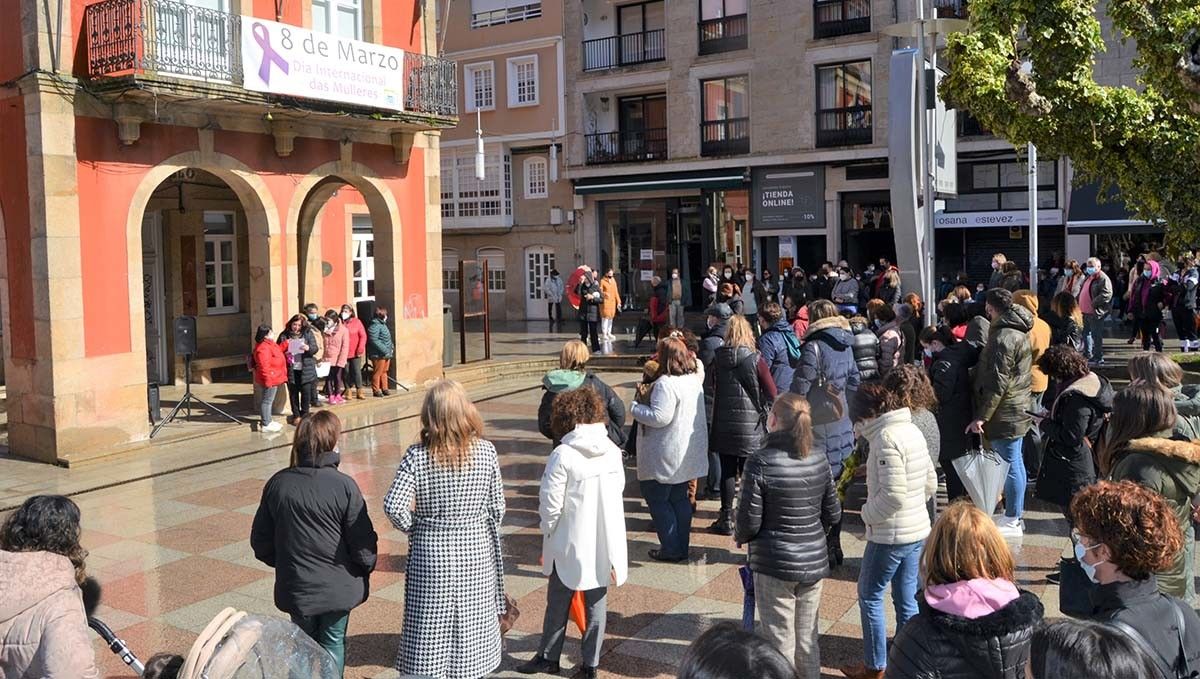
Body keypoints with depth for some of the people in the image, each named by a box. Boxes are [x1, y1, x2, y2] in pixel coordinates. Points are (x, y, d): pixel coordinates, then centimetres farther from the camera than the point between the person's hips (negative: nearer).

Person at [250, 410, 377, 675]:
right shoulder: (344, 486, -19)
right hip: (338, 588, -3)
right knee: (333, 644, 15)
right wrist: (368, 565, 7)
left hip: (295, 586, 3)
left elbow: (260, 541, 3)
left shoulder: (277, 484, -7)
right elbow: (363, 543, -14)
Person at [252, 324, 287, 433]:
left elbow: (277, 352, 28)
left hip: (273, 378, 11)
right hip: (270, 379, -11)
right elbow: (264, 366, -27)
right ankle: (266, 425, 1)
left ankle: (268, 420, 31)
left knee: (268, 400, 20)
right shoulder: (263, 348, -24)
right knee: (267, 401, -4)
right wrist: (268, 380, -27)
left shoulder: (268, 344, 10)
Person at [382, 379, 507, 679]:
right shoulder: (486, 451, -9)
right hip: (476, 553, 1)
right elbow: (497, 509, -4)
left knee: (429, 632, 12)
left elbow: (393, 506, -20)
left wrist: (413, 526, -2)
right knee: (471, 627, 17)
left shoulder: (417, 456, -13)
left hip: (430, 554, -1)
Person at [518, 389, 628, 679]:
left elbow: (550, 504, -15)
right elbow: (618, 490, 4)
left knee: (558, 604, 15)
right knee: (596, 605, 15)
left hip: (571, 545, -4)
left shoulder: (563, 454, -20)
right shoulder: (612, 451, -5)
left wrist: (547, 535, 1)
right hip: (606, 543, 4)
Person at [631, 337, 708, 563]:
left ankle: (671, 549, 7)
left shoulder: (665, 384, -22)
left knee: (657, 499, 5)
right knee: (680, 499, 17)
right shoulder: (694, 379, 5)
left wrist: (636, 408, -10)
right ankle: (682, 546, 23)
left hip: (666, 455, -9)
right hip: (687, 454, 9)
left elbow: (659, 417, -26)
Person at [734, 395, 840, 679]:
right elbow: (833, 515, 6)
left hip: (775, 563, -5)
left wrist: (740, 536, 5)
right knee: (807, 639, 18)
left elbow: (750, 520, -16)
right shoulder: (819, 462, -2)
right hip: (814, 562, 5)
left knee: (780, 641, 8)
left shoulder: (760, 462, -18)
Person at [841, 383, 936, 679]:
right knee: (907, 599, 17)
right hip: (918, 530, 9)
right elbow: (930, 483, 14)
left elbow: (893, 495, -25)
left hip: (890, 535, -8)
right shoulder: (912, 430, 7)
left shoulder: (886, 437, -21)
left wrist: (867, 513, -10)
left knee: (869, 596, 8)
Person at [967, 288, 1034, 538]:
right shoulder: (1018, 332, 13)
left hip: (1004, 413, -10)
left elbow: (997, 382, -23)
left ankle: (1012, 521, 5)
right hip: (1018, 409, 10)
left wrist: (982, 416, -21)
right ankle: (1015, 515, 29)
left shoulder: (1003, 337, -19)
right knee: (1015, 463, 17)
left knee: (1010, 464, -3)